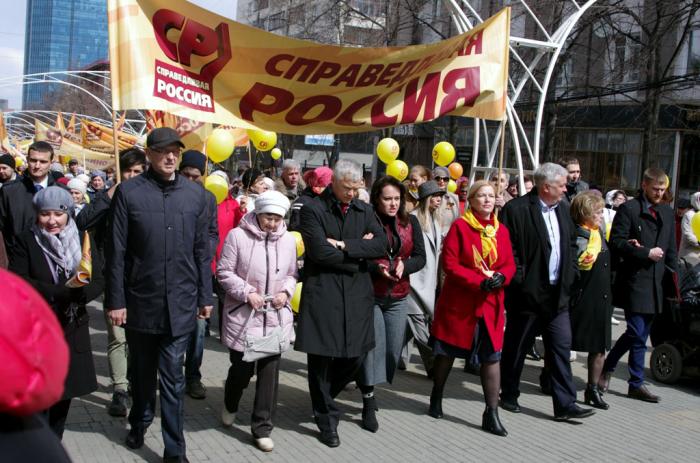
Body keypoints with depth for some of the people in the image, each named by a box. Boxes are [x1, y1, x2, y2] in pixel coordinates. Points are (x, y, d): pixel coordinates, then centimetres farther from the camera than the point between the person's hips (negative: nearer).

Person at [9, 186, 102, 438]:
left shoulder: (83, 240, 3)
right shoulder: (25, 241, -3)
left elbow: (98, 282, -3)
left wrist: (74, 295, -24)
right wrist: (62, 291, -22)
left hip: (72, 329, 3)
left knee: (64, 391, 12)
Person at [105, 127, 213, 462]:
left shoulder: (195, 194, 2)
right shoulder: (129, 192, -5)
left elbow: (202, 250, 6)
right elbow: (116, 251, -4)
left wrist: (205, 296, 6)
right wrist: (116, 299, -5)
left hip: (180, 302, 0)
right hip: (140, 299, 0)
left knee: (172, 378, 4)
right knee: (142, 371, 17)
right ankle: (139, 422, 41)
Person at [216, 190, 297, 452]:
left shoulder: (288, 240, 2)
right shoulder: (237, 236, -9)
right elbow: (224, 272, -6)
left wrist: (286, 292, -6)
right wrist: (246, 292, -15)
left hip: (276, 316, 3)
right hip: (243, 315, -3)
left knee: (269, 371, 3)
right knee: (242, 367, 7)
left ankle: (262, 428, 15)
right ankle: (230, 405, 41)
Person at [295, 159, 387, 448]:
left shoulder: (364, 210, 10)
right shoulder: (313, 210, -4)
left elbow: (381, 246, -3)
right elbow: (320, 252, -16)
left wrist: (345, 246, -14)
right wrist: (360, 250, -7)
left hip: (357, 294, 5)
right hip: (322, 293, -4)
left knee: (355, 356, 8)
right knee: (322, 357, 2)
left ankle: (322, 398, 35)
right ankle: (326, 418, 18)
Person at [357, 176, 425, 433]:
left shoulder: (410, 223, 5)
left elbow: (420, 257, 4)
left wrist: (404, 265, -16)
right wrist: (377, 268, -23)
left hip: (398, 297, 4)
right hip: (370, 294, -4)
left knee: (393, 348, 7)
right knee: (373, 345, -8)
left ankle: (369, 385, 32)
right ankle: (368, 402, 3)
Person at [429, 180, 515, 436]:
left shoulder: (501, 231, 7)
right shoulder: (460, 227, -7)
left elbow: (509, 264, 9)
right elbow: (449, 263, -12)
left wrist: (501, 277, -14)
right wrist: (479, 282, -21)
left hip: (490, 304, 3)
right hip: (458, 302, -3)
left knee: (492, 356, 0)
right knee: (447, 351, 11)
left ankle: (491, 414, 6)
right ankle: (436, 397, 33)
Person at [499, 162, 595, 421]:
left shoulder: (563, 208, 11)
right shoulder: (516, 209, -12)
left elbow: (571, 243, 20)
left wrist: (570, 272, 10)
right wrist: (519, 278, -15)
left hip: (557, 293, 6)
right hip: (528, 293, -6)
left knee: (562, 346, 2)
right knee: (517, 347, 8)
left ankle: (565, 404, 6)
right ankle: (509, 396, 25)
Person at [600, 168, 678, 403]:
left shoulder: (667, 212, 15)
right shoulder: (628, 209, -4)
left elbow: (671, 249, 19)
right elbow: (616, 242, -10)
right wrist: (646, 253, -14)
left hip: (655, 283, 6)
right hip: (634, 281, -6)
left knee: (640, 334, 9)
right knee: (637, 333, -7)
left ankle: (607, 366, 21)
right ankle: (636, 383, 9)